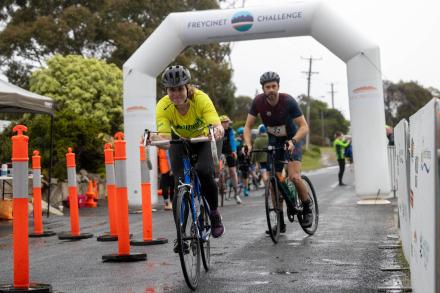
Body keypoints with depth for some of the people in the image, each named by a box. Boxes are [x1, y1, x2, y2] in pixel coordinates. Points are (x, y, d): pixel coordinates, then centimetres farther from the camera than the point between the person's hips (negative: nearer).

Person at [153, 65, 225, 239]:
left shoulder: (201, 99, -33)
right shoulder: (163, 106, -29)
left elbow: (217, 125, -45)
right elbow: (164, 136, -39)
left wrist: (217, 131, -68)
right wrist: (155, 139, -62)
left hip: (202, 141, -1)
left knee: (205, 173, -27)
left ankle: (214, 212, -1)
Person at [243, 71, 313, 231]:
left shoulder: (288, 101, -24)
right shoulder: (258, 101, -15)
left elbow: (304, 127, -23)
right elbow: (248, 126, -8)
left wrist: (293, 141, -41)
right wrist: (248, 145, -25)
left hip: (292, 141, -3)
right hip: (273, 142, 3)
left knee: (294, 177, -23)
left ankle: (307, 206, 4)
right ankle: (280, 222, 9)